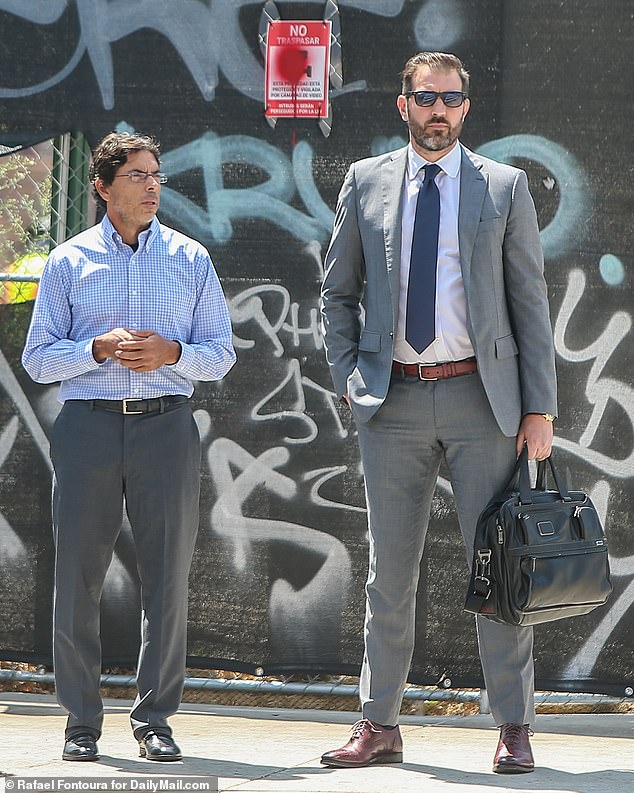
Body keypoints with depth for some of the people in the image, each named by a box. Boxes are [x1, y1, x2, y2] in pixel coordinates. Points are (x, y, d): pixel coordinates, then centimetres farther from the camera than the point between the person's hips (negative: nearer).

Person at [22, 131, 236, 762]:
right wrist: (100, 349, -11)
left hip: (166, 426, 1)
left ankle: (154, 718, 9)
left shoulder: (191, 260, 11)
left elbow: (221, 354, 10)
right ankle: (81, 722, 8)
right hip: (87, 425, -1)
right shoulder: (69, 261, 8)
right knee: (78, 574, -1)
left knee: (168, 575, 0)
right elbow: (37, 358, 5)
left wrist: (172, 352, -9)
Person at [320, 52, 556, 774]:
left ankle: (513, 729, 5)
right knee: (388, 570, 5)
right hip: (393, 398, 2)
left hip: (480, 394, -2)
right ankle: (379, 726, 12)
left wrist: (539, 409, -3)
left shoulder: (504, 187, 4)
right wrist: (347, 378, 2)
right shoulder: (366, 182, 9)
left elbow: (530, 301, 3)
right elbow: (336, 292, 15)